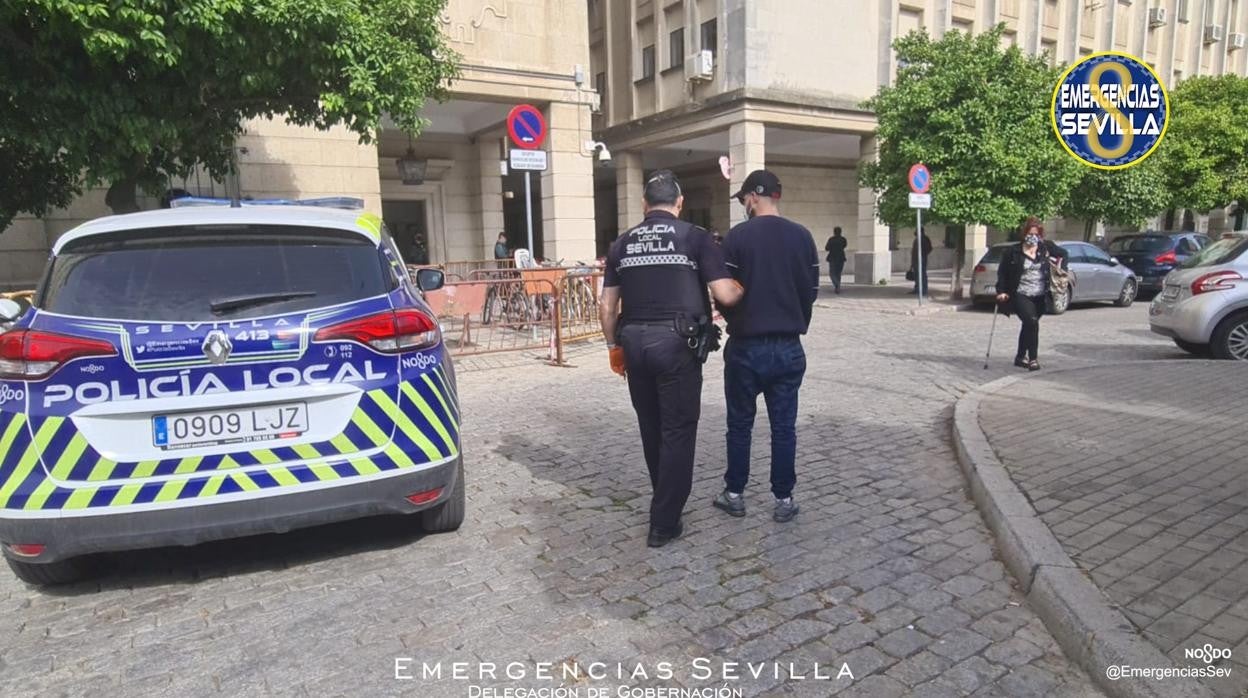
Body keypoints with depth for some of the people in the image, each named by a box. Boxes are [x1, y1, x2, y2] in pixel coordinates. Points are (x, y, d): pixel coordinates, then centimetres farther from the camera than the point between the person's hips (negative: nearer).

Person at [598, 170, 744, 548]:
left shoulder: (622, 244, 10)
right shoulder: (695, 237, -1)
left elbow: (607, 307, 10)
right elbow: (726, 295, -8)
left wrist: (614, 346, 22)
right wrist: (745, 288, 13)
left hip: (634, 342, 5)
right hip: (676, 342, -4)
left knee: (651, 428, 18)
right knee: (678, 431, 4)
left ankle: (667, 500, 37)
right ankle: (663, 523, 7)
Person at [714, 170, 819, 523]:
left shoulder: (737, 236, -10)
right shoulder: (803, 237, 0)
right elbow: (811, 291, 2)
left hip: (746, 346, -3)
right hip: (789, 347, 3)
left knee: (740, 425, 11)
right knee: (784, 427, 10)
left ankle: (734, 494, 22)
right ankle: (784, 500, 17)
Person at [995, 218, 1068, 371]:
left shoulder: (1046, 248, 3)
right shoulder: (1013, 252, -5)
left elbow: (1063, 253, 21)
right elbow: (1002, 272, 1)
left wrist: (1061, 268, 7)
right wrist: (1001, 291, -5)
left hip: (1040, 296, 4)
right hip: (1021, 295, -4)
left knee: (1028, 325, 15)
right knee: (1032, 323, -20)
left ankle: (1020, 357, 29)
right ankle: (1033, 358, -12)